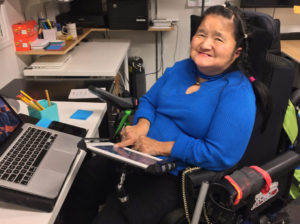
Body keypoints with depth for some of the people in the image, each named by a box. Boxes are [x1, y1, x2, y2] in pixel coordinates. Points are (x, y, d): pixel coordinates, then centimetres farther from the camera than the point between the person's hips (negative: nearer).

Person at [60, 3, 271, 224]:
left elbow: (222, 154, -22)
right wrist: (141, 125, -8)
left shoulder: (238, 92, -15)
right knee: (81, 180, 2)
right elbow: (148, 100, 16)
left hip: (175, 177, -6)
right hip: (137, 155, 7)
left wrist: (160, 147, -20)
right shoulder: (180, 68, 8)